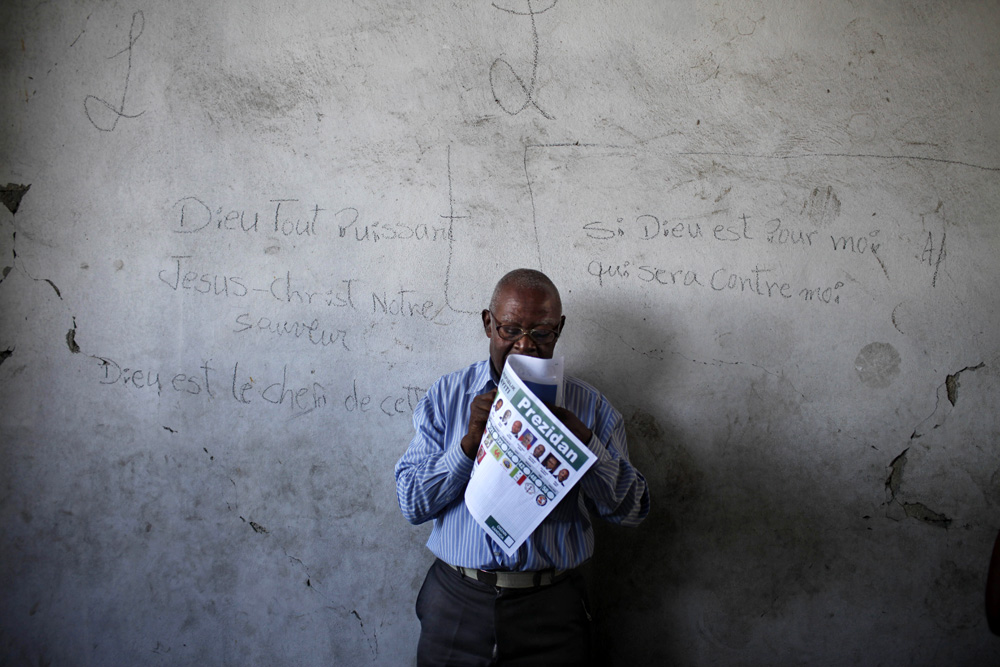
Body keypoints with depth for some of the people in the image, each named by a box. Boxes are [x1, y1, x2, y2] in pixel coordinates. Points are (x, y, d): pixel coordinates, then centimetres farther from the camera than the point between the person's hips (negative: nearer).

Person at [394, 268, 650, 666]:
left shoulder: (587, 406, 2)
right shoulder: (445, 396, 2)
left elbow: (631, 510, -3)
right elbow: (411, 505, -4)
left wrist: (583, 440, -18)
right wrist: (470, 441, -17)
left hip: (551, 609, 0)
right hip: (456, 603, 0)